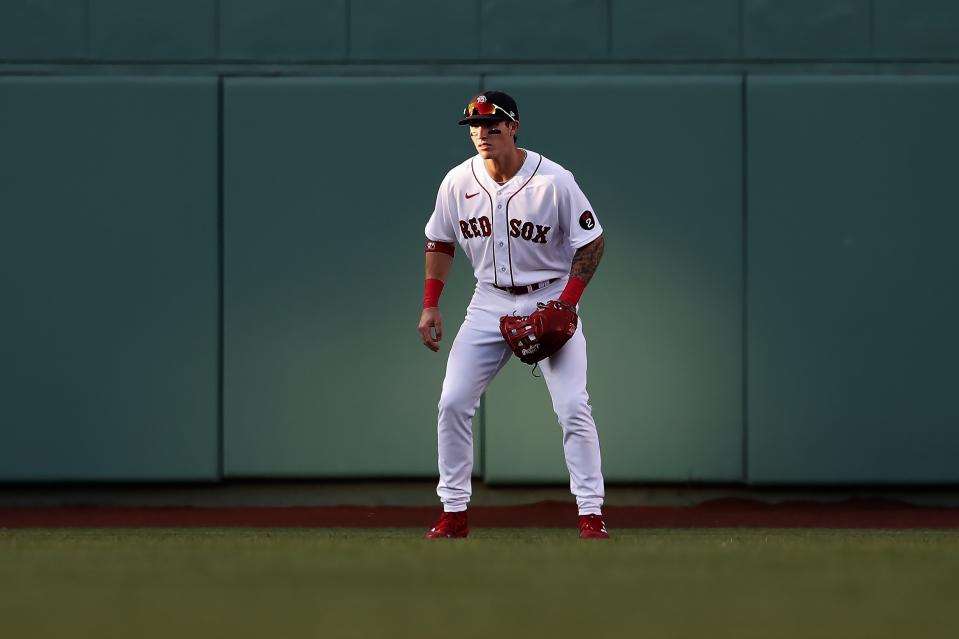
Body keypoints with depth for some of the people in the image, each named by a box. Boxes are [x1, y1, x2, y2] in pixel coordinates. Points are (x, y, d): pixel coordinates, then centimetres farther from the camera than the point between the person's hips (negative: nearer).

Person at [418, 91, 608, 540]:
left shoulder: (553, 181, -17)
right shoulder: (458, 182, -6)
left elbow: (592, 241, -9)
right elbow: (439, 243, 10)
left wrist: (565, 304, -18)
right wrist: (431, 305, 2)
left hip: (550, 300, -4)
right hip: (490, 302, 4)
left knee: (573, 406, -14)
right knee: (452, 403, -4)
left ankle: (591, 515, -9)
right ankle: (453, 514, 4)